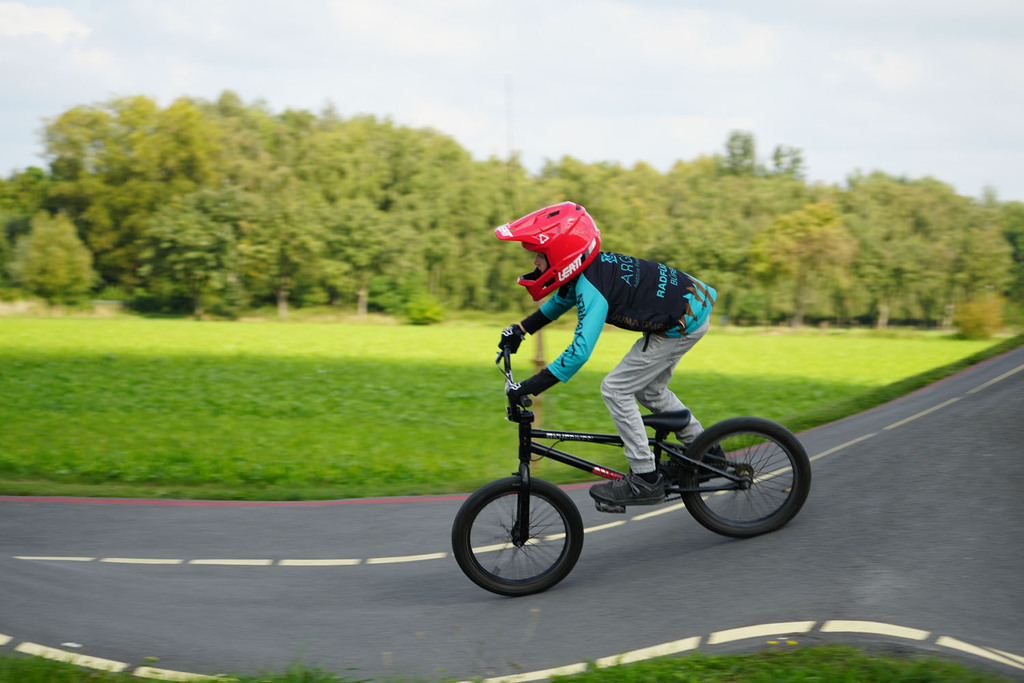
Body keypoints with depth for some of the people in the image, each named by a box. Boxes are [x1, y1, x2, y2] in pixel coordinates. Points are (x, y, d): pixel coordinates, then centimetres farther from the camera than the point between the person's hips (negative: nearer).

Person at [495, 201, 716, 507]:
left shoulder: (592, 288, -27)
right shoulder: (587, 268, 1)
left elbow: (580, 351, -36)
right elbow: (561, 301, 24)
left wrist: (529, 388, -34)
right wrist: (519, 330, 22)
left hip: (683, 325, -10)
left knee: (615, 389, -6)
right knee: (649, 390, 23)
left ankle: (645, 480, 0)